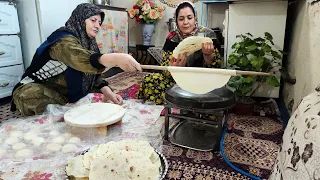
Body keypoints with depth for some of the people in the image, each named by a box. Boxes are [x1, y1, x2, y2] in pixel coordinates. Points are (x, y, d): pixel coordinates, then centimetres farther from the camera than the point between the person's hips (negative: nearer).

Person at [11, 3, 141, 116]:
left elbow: (93, 76, 1)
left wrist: (108, 92, -17)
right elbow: (80, 59, -47)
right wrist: (115, 58, -62)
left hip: (65, 94, 8)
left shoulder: (88, 43, 2)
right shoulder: (65, 39, -23)